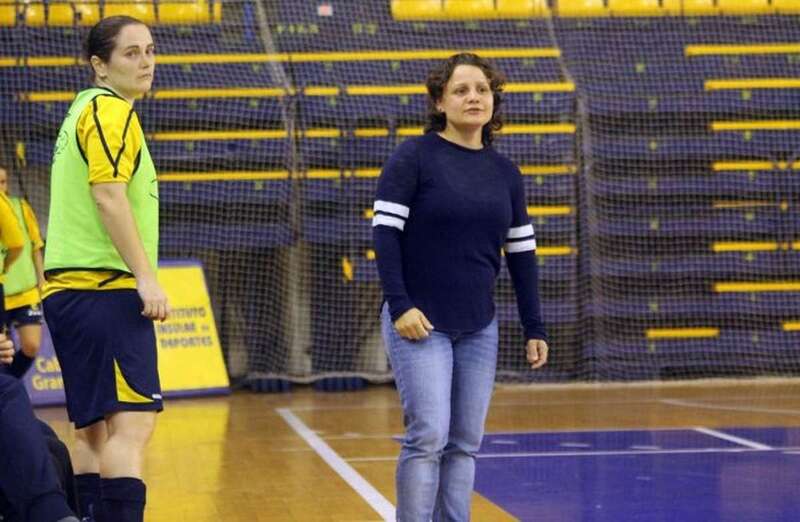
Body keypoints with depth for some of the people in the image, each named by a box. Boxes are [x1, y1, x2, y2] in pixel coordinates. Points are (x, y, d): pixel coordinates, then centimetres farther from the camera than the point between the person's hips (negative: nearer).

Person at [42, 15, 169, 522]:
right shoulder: (111, 110, -7)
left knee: (94, 431, 10)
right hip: (104, 289, -10)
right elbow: (108, 196, -18)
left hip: (72, 289, 10)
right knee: (132, 424, -17)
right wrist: (146, 276, -20)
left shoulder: (85, 110, 22)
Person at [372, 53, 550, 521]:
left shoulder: (505, 172, 9)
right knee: (428, 437, -12)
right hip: (420, 324, -5)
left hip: (479, 328, 5)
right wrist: (399, 305, -17)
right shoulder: (414, 157, -6)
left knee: (466, 443, 5)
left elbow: (522, 253, 13)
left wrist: (535, 329, 11)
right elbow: (385, 232, -9)